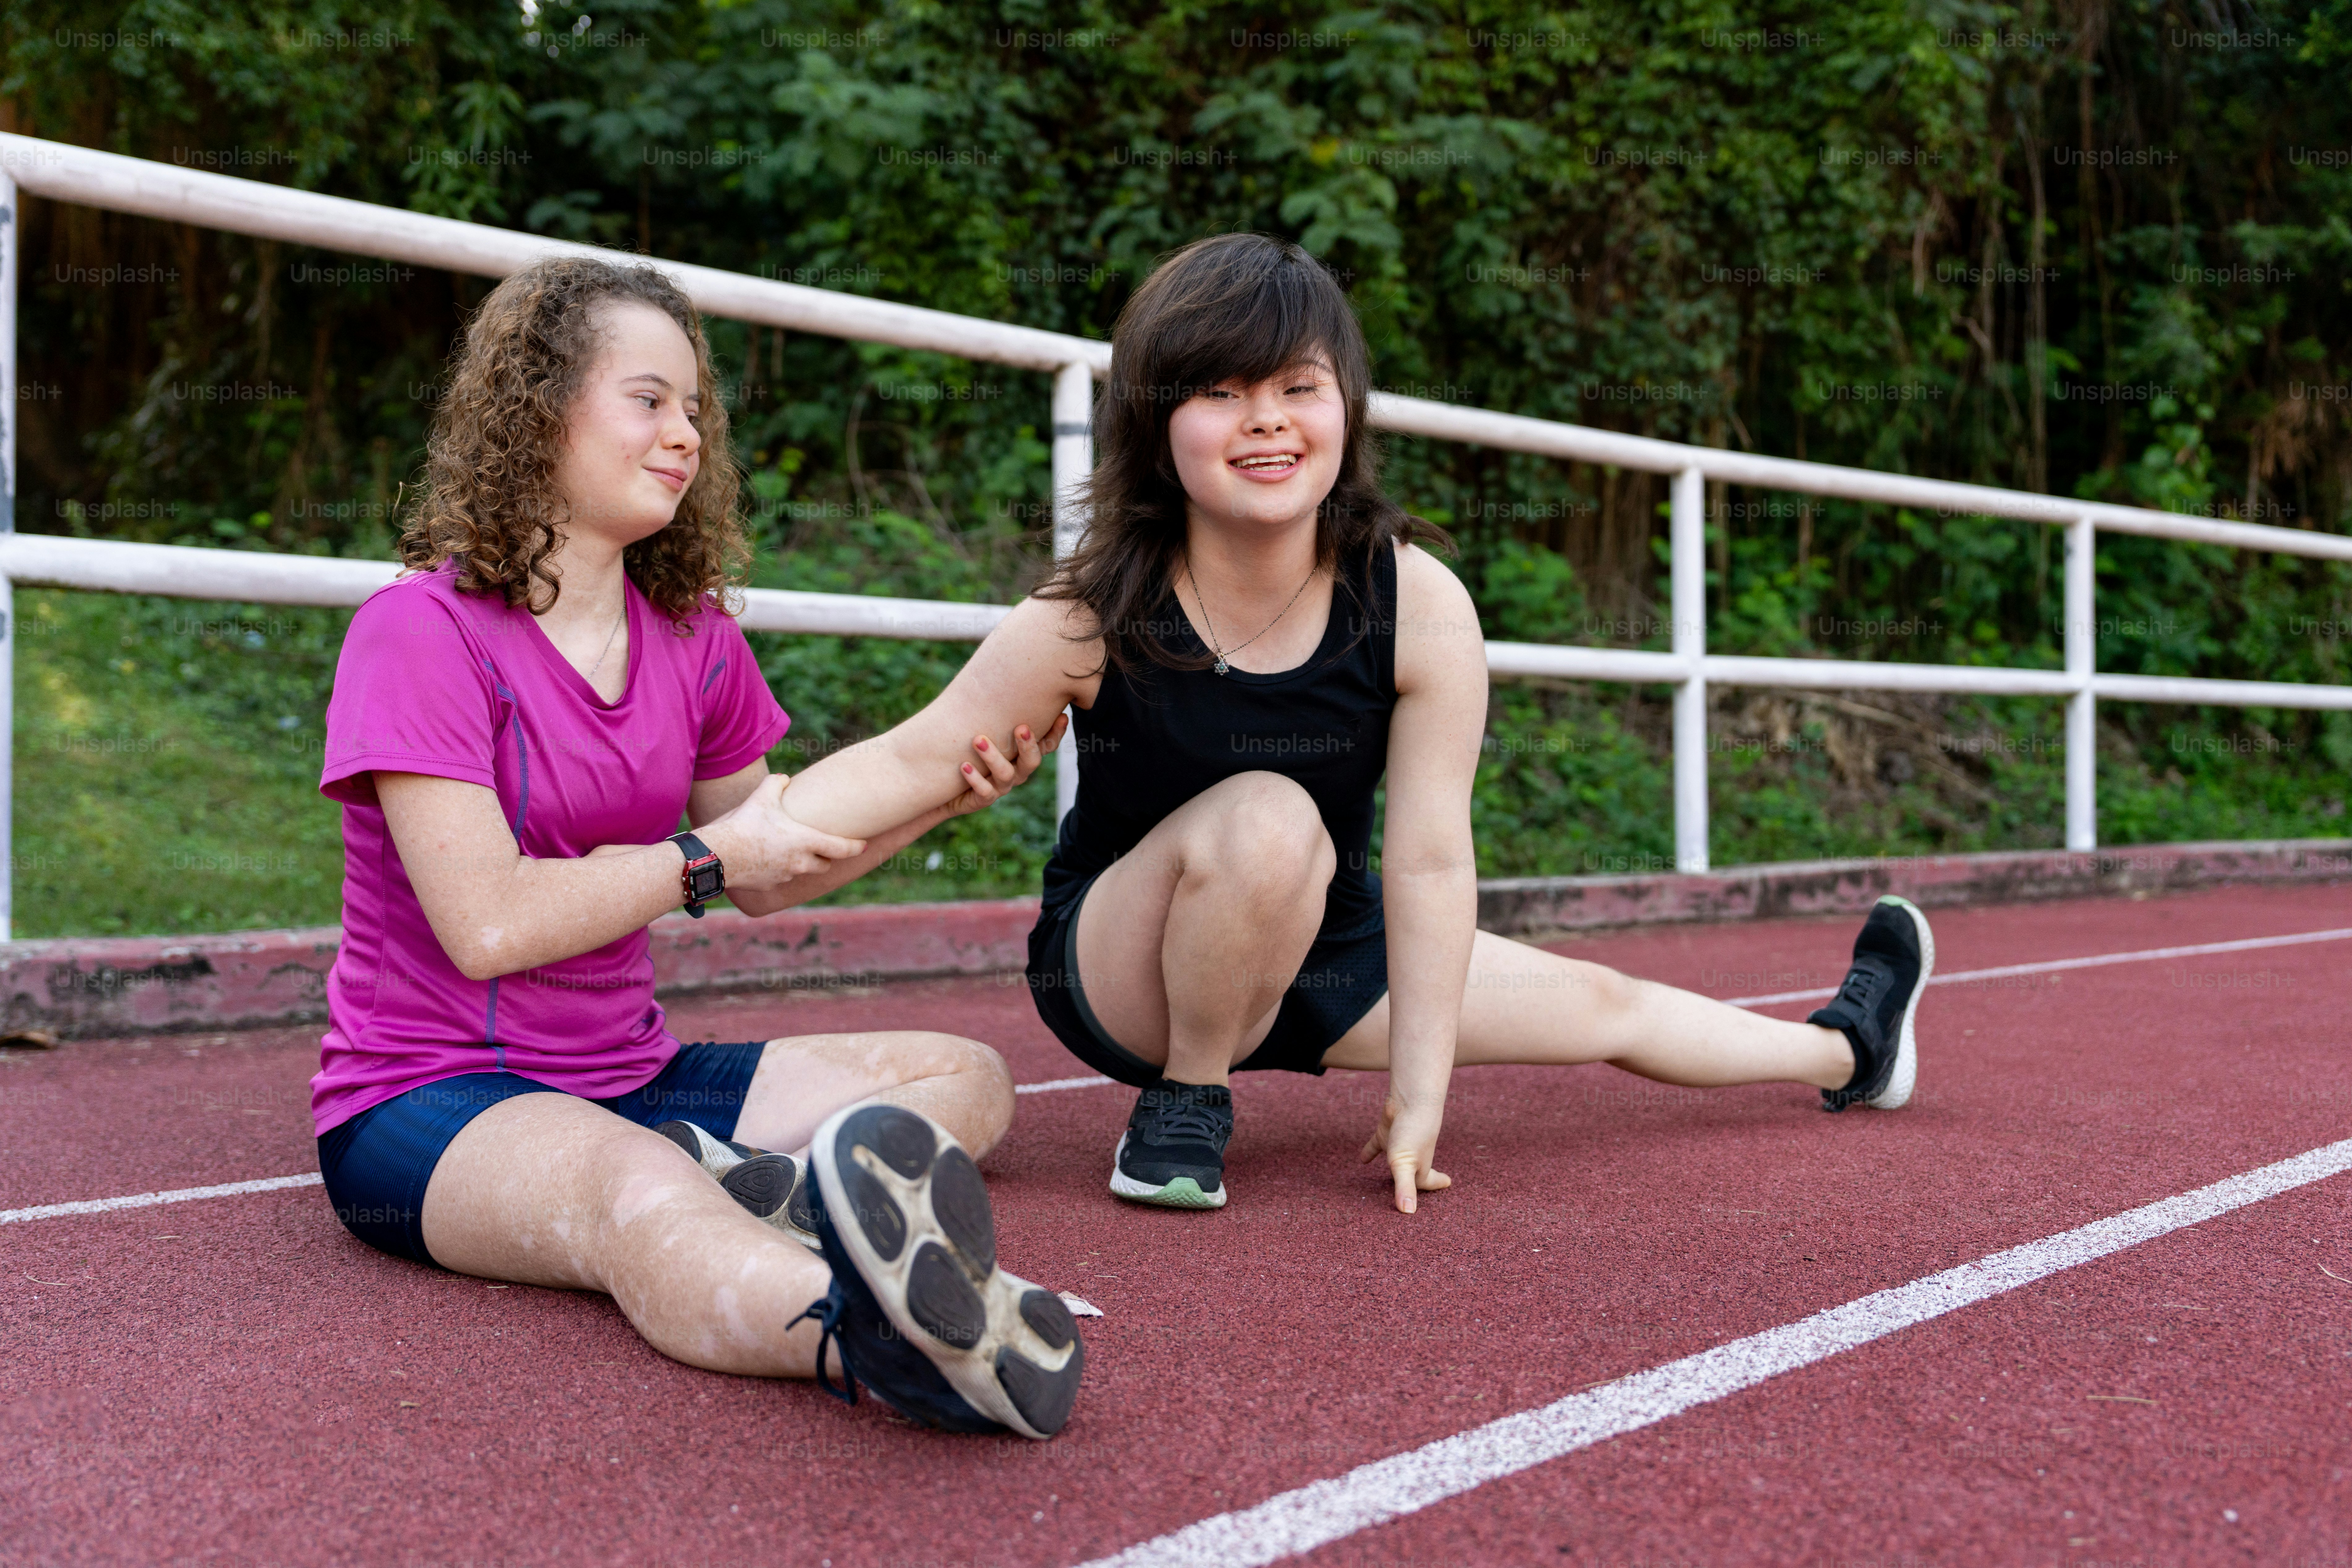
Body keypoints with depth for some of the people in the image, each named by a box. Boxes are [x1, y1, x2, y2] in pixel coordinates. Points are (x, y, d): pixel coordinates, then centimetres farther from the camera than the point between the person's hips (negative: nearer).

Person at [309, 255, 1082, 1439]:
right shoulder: (421, 631, -11)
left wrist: (939, 793, 5)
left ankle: (749, 1186, -38)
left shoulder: (695, 638, 9)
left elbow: (766, 880, 19)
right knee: (644, 1207, -41)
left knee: (966, 1079, -6)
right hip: (427, 1100, -8)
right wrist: (705, 858, -11)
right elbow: (490, 924, -20)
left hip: (630, 1079, 8)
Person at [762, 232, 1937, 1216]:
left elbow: (1430, 860, -19)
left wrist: (1417, 1095, -17)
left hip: (1321, 950, 4)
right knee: (1265, 818, -37)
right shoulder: (1090, 622, -25)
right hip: (1117, 969, -3)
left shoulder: (1420, 608, -21)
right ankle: (1183, 1106, -13)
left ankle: (1847, 1050, 44)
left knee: (1600, 1004, 13)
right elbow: (915, 763, -18)